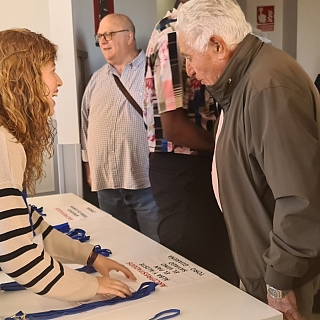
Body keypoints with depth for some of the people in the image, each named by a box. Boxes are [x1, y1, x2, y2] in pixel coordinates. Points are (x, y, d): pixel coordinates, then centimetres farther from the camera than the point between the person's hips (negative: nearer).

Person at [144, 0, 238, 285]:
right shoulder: (174, 36, -18)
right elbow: (174, 126, -23)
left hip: (198, 163, 9)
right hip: (182, 169, -9)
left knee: (215, 258, 19)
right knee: (193, 264, 5)